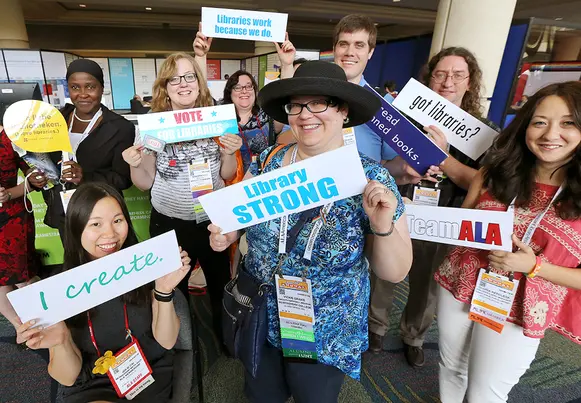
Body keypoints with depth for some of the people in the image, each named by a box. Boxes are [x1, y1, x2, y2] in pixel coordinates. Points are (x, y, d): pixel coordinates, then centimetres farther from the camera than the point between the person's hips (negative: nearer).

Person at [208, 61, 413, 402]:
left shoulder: (373, 179, -17)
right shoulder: (267, 161, -9)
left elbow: (395, 272, -12)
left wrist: (382, 226, -31)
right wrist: (225, 233, -15)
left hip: (325, 335, -2)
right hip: (258, 318, 3)